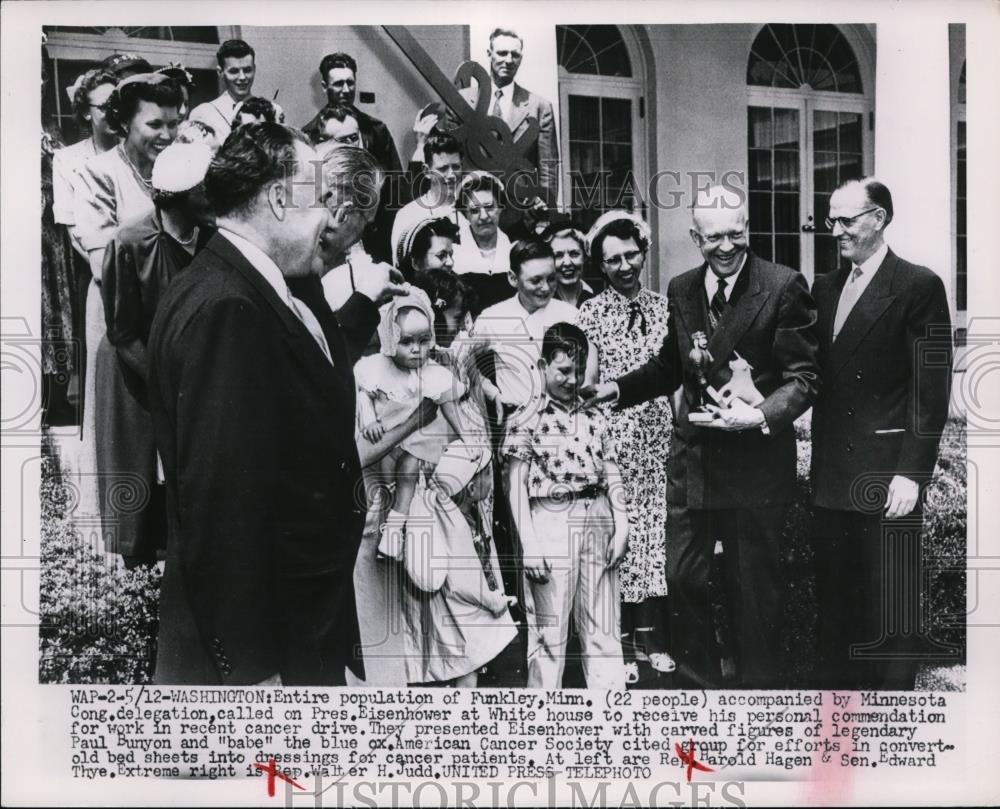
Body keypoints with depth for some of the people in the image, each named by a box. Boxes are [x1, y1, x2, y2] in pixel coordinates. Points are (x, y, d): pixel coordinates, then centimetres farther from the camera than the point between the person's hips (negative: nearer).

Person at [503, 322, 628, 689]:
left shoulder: (595, 420, 12)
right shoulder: (527, 421, 0)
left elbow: (612, 478, 12)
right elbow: (516, 487, -4)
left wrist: (621, 525, 1)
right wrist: (529, 541, -11)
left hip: (598, 521, 4)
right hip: (551, 521, -4)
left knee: (603, 628, 8)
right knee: (549, 630, 1)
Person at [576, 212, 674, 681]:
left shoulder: (663, 307, 10)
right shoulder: (590, 313, 0)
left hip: (658, 436, 3)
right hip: (612, 438, -3)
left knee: (656, 533, 7)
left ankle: (651, 637, 19)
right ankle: (619, 642, 12)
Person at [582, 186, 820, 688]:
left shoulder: (783, 287, -10)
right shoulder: (681, 290, 7)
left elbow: (804, 376, -11)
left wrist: (761, 414, -26)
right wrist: (618, 388, 7)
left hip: (756, 460, -4)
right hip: (693, 459, 5)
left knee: (754, 586, 9)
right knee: (682, 577, 10)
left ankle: (758, 686, 29)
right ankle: (697, 682, 30)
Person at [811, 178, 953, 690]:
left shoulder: (918, 286, -6)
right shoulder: (825, 288, 13)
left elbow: (931, 389, -10)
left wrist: (912, 472, -15)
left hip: (887, 476, -6)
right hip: (831, 476, 6)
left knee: (888, 612, 4)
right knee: (833, 606, 14)